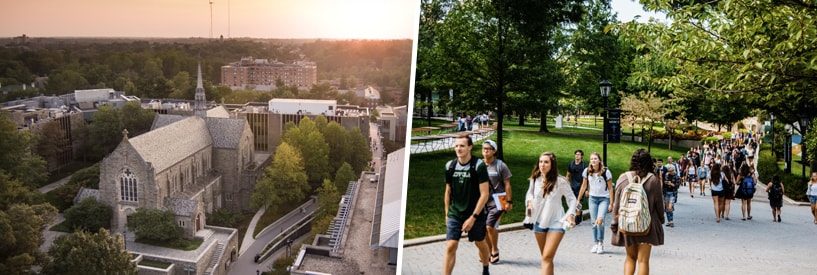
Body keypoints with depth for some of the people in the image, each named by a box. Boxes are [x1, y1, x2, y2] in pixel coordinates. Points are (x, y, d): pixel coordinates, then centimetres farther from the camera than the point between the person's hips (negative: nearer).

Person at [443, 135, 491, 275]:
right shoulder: (450, 166, -1)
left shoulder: (479, 166, -13)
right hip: (454, 215, 2)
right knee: (450, 246, -9)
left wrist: (473, 217, -18)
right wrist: (447, 214, 11)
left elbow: (484, 194, -15)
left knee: (480, 243, 17)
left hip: (476, 214, -2)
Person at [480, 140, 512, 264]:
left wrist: (509, 201, -7)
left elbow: (507, 185, -3)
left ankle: (495, 250, 6)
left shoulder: (500, 165, -6)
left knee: (490, 226, -15)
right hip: (483, 202, 5)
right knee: (483, 228, 6)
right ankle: (490, 252, 23)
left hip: (497, 203, -5)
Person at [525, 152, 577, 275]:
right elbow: (529, 193, 16)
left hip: (556, 222, -5)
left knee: (547, 257, -15)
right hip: (539, 222, 5)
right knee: (545, 258, 15)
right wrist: (529, 201, -5)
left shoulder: (560, 181, -15)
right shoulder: (535, 179, -4)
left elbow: (571, 199, -3)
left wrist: (571, 214, -17)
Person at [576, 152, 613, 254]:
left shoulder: (606, 172, -12)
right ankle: (595, 244, 15)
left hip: (604, 199, -3)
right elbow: (584, 186, 8)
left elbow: (610, 188, -6)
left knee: (600, 221, -17)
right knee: (594, 222, 3)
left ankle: (601, 242, 2)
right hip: (592, 198, 3)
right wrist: (578, 200, 8)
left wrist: (611, 204, -8)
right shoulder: (587, 171, -3)